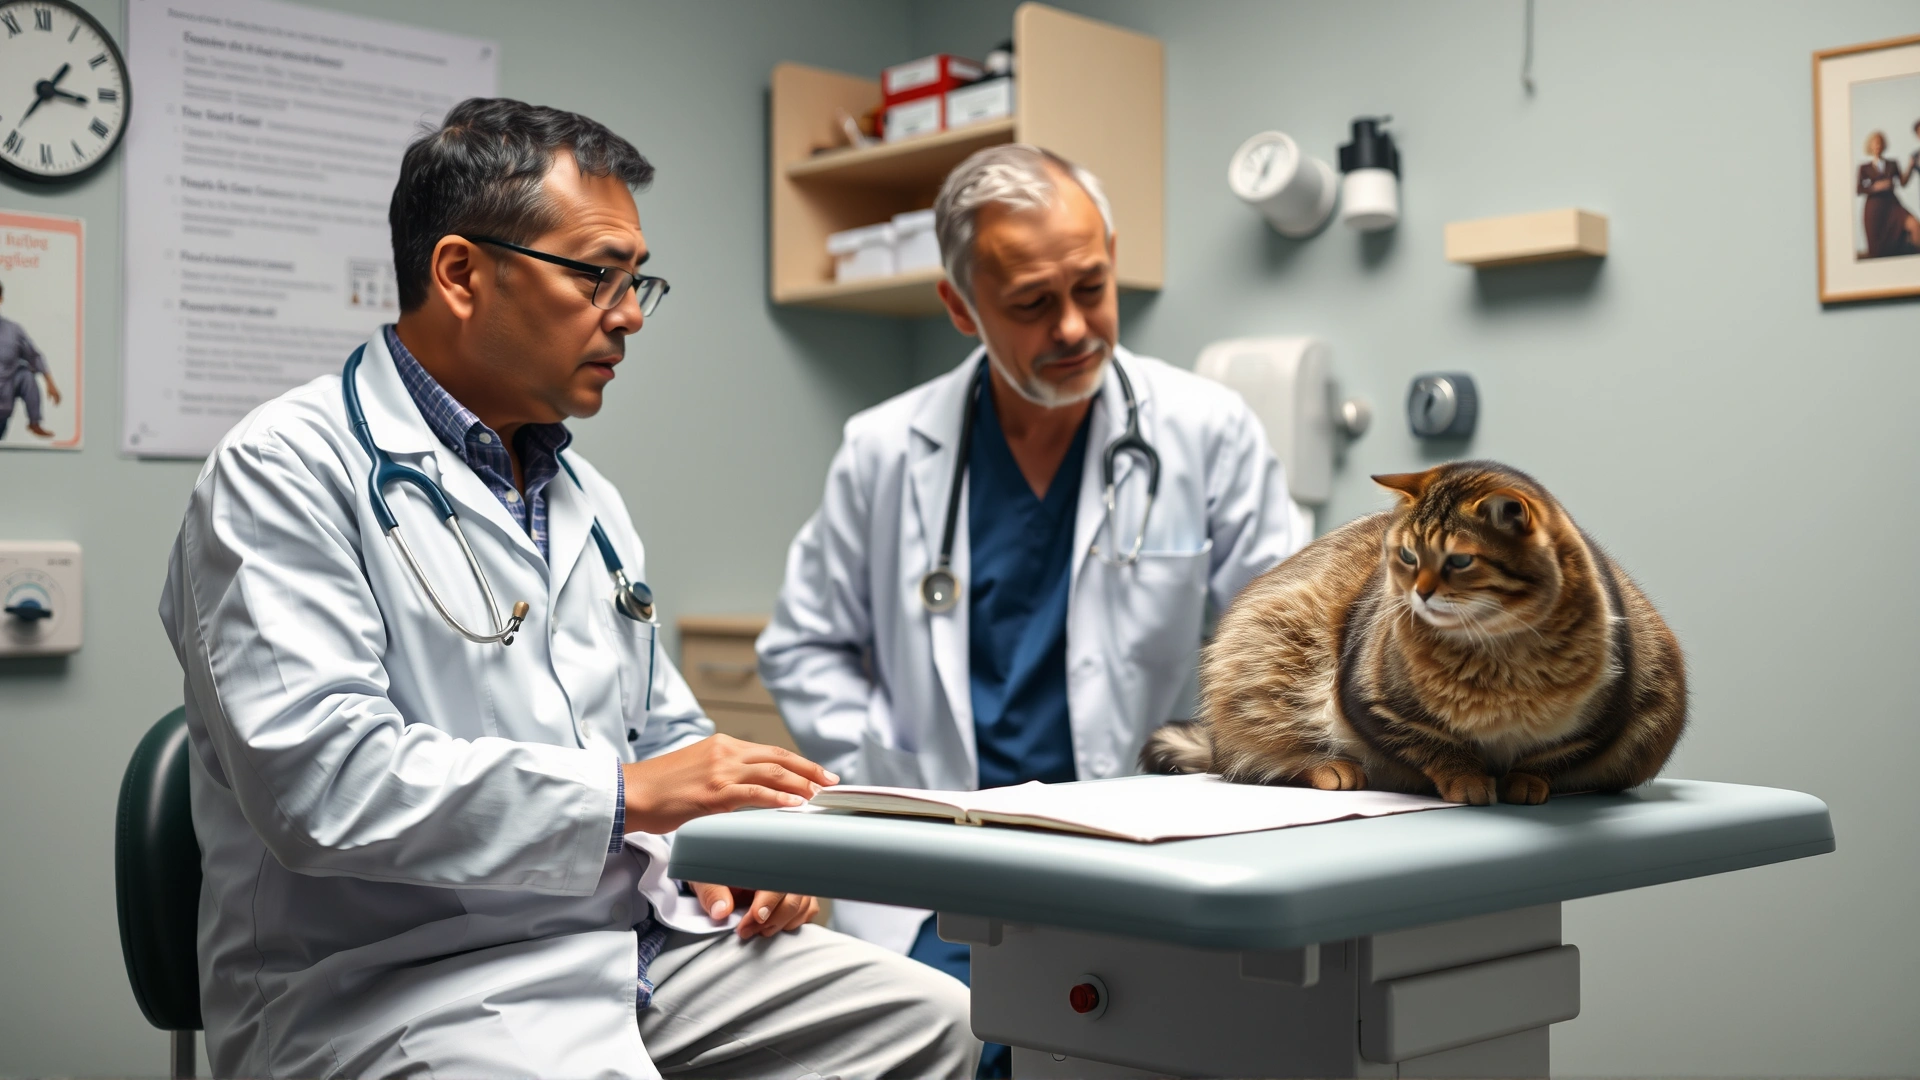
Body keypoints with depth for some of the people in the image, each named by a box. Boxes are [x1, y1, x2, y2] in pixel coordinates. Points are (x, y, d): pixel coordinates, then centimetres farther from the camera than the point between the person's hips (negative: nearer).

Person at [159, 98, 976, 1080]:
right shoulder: (290, 470, -8)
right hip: (396, 983, -8)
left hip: (632, 941, 8)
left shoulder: (586, 498, 20)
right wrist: (624, 793, -21)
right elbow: (316, 778, -22)